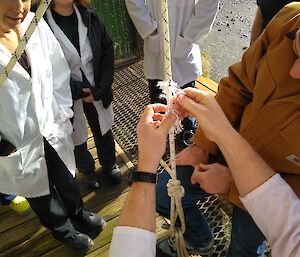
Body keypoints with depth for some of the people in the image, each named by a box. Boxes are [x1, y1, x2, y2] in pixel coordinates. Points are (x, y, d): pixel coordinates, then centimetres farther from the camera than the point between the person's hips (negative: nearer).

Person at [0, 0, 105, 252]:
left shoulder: (35, 24, -12)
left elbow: (58, 70, 1)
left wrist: (61, 113, -1)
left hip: (52, 130, 4)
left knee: (67, 181, 26)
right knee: (40, 194, 22)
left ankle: (79, 214, 57)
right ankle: (63, 228, 52)